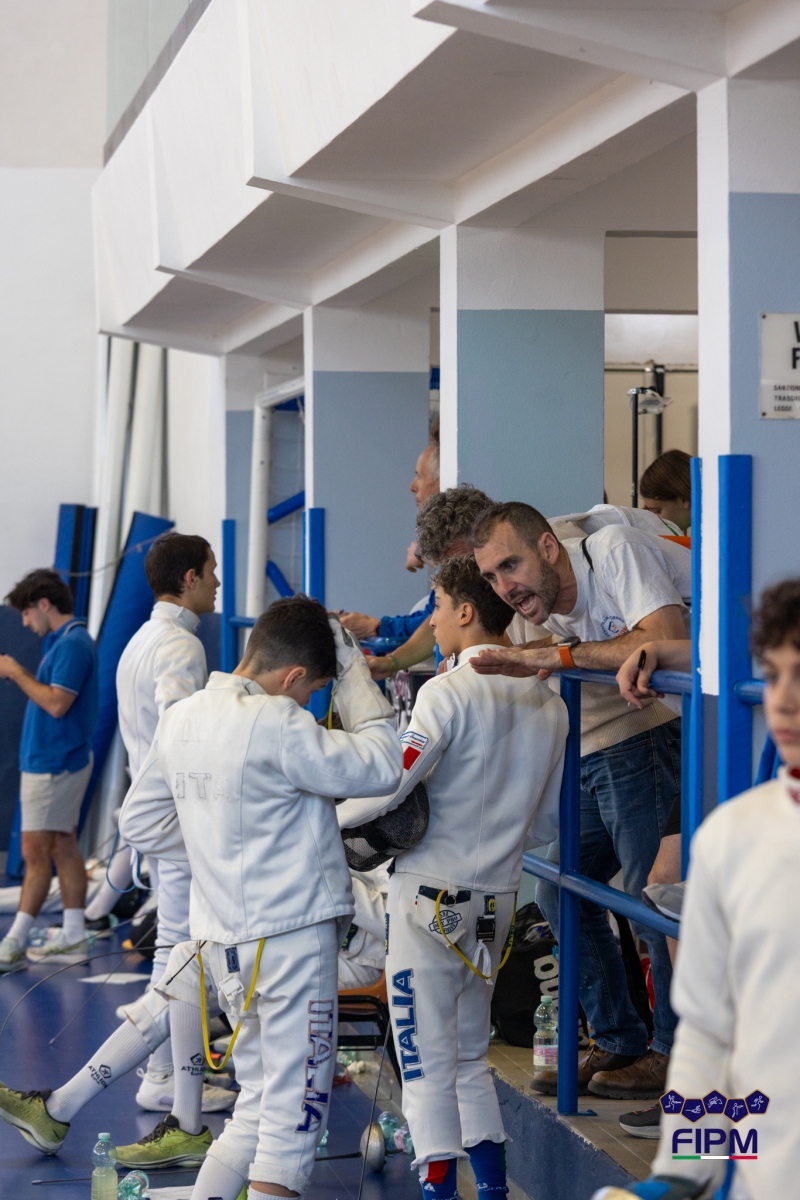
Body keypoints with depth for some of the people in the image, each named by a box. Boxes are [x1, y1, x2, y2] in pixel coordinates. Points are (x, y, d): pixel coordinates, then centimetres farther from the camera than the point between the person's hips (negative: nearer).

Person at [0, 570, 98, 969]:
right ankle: (72, 937, 16)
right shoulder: (63, 641, 15)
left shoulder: (72, 644, -17)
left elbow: (57, 703, -24)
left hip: (53, 765, -10)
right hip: (58, 761, 10)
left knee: (35, 853, -7)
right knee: (63, 849, 12)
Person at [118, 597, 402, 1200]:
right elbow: (382, 766, -15)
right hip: (292, 937, -8)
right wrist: (354, 668, -6)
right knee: (294, 1118, -1)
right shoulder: (275, 724, -18)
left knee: (258, 1107, 18)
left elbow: (139, 822, 16)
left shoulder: (181, 719, 7)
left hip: (222, 940, 8)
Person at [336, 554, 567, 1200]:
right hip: (497, 900, 7)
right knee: (471, 1056, 19)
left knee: (428, 1062, 0)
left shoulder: (449, 692, -14)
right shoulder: (549, 703, 6)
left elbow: (385, 787, -22)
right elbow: (547, 823, 13)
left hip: (433, 898, -6)